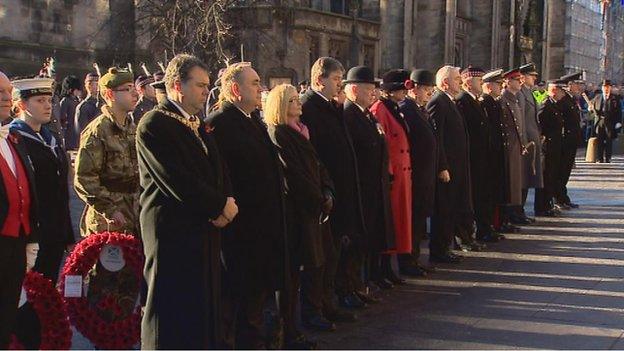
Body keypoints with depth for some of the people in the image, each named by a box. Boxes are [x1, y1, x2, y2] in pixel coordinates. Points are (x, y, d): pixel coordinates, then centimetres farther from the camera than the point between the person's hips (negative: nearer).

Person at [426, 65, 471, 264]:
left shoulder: (449, 102, 17)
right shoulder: (438, 102, -15)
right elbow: (436, 138, -20)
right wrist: (442, 168, -22)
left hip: (455, 167, 10)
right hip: (445, 168, -10)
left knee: (452, 211, 14)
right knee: (443, 211, -3)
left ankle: (444, 249, 22)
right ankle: (438, 252, 5)